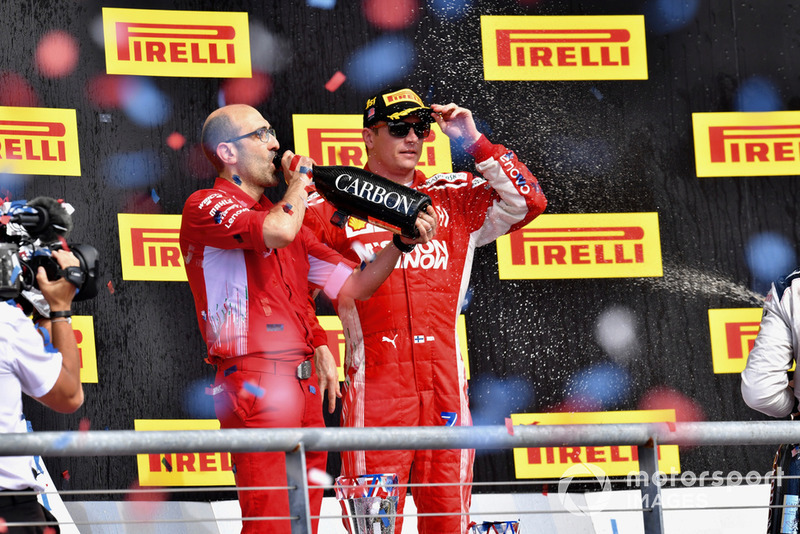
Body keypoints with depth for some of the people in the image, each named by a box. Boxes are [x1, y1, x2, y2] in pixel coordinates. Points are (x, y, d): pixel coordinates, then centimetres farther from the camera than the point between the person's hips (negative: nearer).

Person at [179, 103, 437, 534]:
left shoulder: (279, 212, 22)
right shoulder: (205, 207, -4)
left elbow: (352, 286, 20)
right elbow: (279, 231, -24)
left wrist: (403, 243, 6)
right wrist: (300, 179, -4)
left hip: (303, 385, 8)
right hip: (255, 382, -8)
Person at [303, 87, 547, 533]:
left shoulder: (454, 198, 14)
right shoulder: (335, 203, 6)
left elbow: (527, 203, 6)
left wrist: (475, 143, 1)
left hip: (444, 386, 3)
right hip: (374, 384, -3)